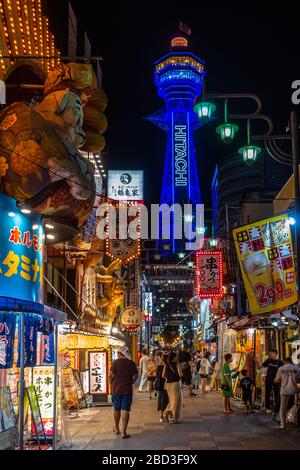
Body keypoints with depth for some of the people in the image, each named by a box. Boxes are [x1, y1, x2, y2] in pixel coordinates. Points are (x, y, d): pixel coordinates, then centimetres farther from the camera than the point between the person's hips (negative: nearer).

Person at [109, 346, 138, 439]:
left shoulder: (115, 362, -8)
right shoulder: (132, 363, 0)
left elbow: (110, 375, -10)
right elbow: (136, 376, 8)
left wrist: (111, 384, 5)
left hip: (116, 389, 0)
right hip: (127, 390, 0)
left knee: (116, 409, 16)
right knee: (125, 410, 0)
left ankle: (116, 428, 33)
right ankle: (124, 432, -4)